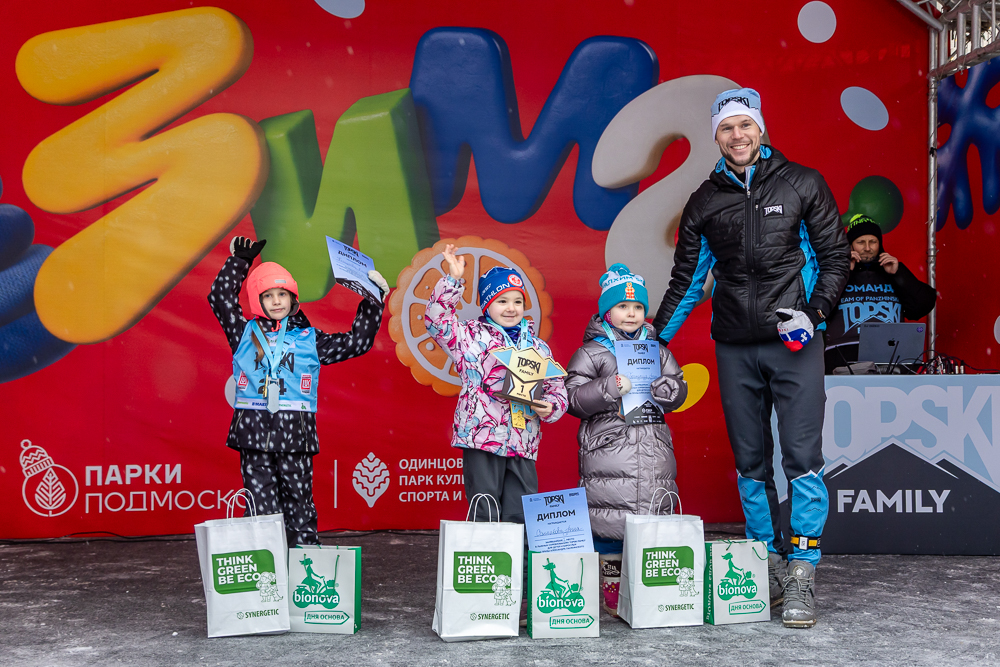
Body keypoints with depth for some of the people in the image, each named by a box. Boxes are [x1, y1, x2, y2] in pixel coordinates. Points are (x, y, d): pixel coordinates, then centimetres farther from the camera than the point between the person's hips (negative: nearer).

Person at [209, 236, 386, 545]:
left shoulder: (309, 338, 11)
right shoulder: (246, 333, 13)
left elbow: (357, 342, 16)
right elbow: (221, 297, 15)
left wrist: (371, 303, 16)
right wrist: (240, 260, 18)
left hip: (295, 435, 0)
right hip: (253, 435, 0)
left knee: (298, 500, 3)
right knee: (263, 506, 0)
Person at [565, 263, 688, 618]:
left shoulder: (656, 350, 15)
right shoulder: (591, 352, 1)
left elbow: (679, 391, 15)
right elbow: (574, 398, -6)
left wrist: (661, 387, -7)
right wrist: (611, 388, -17)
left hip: (653, 447, 5)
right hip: (608, 446, -4)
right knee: (609, 519, -4)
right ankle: (611, 588, 10)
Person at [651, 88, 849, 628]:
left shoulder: (801, 184, 4)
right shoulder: (705, 201, 11)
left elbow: (834, 256, 5)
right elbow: (686, 279, 15)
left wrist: (814, 311, -10)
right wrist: (652, 339, 11)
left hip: (793, 341, -3)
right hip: (735, 348, 3)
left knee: (802, 457, -7)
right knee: (750, 462, 6)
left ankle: (803, 577, 0)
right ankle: (768, 566, 17)